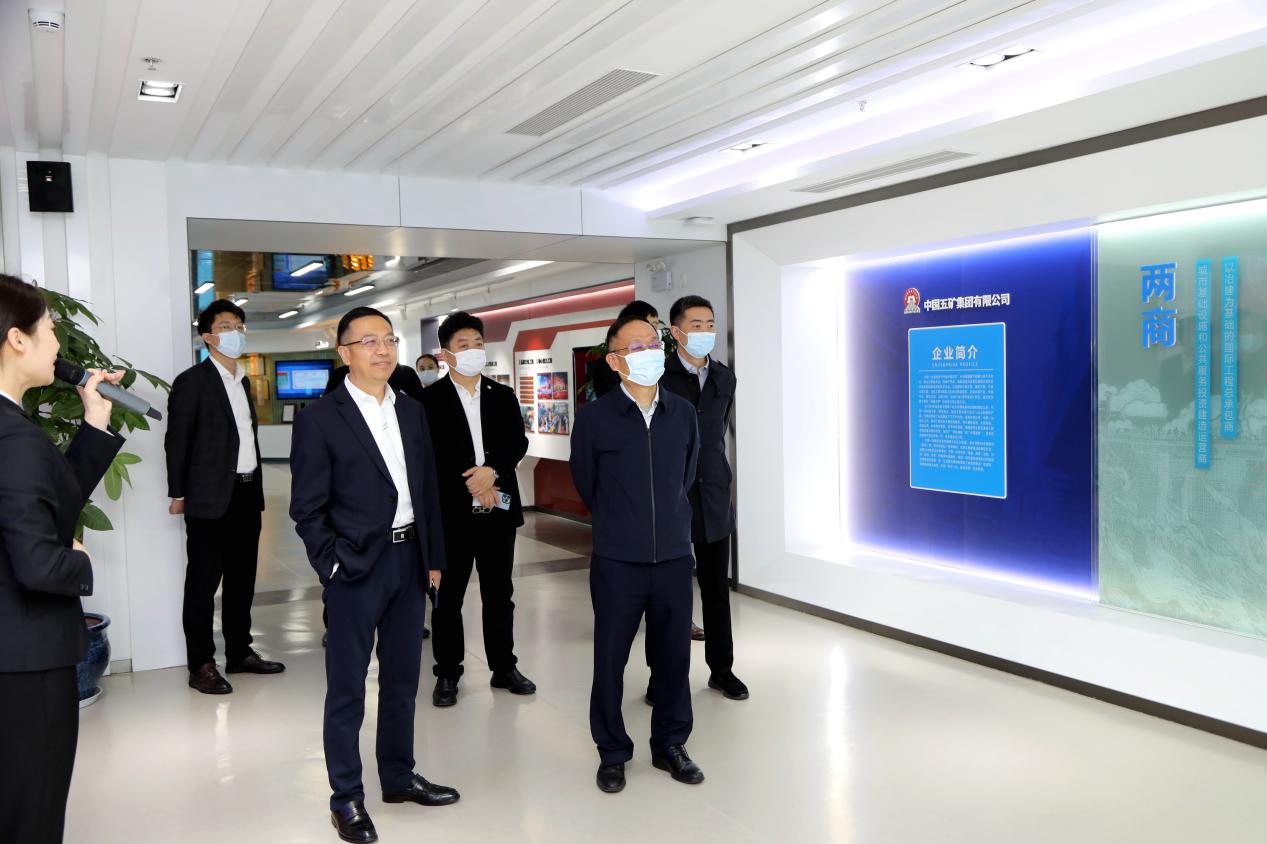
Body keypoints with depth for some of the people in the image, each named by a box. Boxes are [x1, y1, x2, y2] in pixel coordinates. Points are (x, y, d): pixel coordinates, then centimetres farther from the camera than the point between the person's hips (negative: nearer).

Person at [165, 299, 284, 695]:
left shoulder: (243, 381, 15)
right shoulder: (192, 381, -7)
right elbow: (177, 440, -7)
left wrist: (256, 486, 14)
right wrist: (178, 494, -8)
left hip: (247, 494, 7)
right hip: (211, 497, -7)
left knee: (242, 578, 13)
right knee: (204, 582, 1)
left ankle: (240, 652, 24)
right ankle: (201, 664, 8)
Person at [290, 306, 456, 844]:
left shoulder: (412, 412, 9)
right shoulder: (319, 418, -8)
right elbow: (307, 508, -8)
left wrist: (433, 558, 10)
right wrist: (334, 566, -13)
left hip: (410, 559, 6)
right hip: (356, 566, -5)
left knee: (402, 678, 16)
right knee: (347, 687, 5)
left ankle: (399, 778, 32)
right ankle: (346, 798, 19)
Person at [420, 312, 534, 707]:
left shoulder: (503, 396, 10)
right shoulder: (430, 400, -1)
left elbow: (518, 443, 1)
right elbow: (431, 454, -8)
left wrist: (491, 470, -17)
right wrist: (471, 485, -13)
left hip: (498, 508, 3)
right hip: (452, 511, -3)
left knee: (499, 593, 12)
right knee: (448, 595, 6)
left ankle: (504, 667, 23)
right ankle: (447, 673, 17)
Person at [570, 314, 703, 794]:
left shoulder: (682, 413, 3)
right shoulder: (595, 418, -7)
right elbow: (585, 484, 6)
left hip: (674, 557, 3)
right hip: (617, 561, -3)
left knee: (674, 656, 12)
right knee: (610, 659, 8)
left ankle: (670, 745, 30)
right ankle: (612, 752, 25)